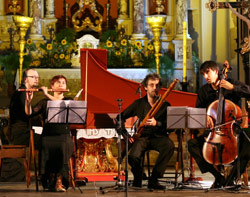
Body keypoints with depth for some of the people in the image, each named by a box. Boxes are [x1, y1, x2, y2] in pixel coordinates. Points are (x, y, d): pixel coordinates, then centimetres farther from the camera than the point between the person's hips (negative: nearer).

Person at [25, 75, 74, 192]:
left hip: (64, 135, -1)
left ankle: (59, 182, -29)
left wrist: (47, 95, -12)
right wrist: (28, 100, -11)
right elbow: (29, 113, 5)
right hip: (48, 136, 1)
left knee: (62, 148, -32)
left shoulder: (69, 100, 14)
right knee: (48, 148, -30)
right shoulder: (44, 102, 17)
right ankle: (51, 179, -18)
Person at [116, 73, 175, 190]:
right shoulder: (139, 104, 9)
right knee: (133, 157, -32)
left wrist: (157, 123, -19)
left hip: (159, 136, 0)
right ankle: (138, 177, 5)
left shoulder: (165, 105, 8)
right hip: (142, 136, 0)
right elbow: (121, 118, 13)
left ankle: (153, 179, -24)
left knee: (170, 146, -36)